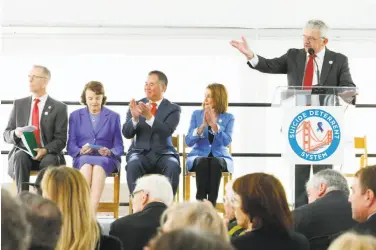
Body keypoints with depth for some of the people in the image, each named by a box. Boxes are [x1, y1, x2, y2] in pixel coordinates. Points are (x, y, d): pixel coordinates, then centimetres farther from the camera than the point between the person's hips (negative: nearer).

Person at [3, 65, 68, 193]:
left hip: (48, 154, -2)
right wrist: (16, 133, -13)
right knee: (20, 157, -34)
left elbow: (61, 140, -1)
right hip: (23, 151, 2)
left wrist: (45, 150, -21)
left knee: (49, 161, -37)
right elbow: (6, 135, 12)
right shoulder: (19, 104, 12)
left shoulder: (59, 107, 3)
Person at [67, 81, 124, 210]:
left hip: (106, 159, -1)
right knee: (86, 165, -37)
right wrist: (81, 151, -15)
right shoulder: (75, 115, 16)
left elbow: (119, 147, 8)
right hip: (82, 158, 1)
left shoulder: (113, 116, 14)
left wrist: (109, 152, -15)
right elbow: (71, 146, 8)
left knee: (98, 166, -38)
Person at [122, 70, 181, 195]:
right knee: (133, 165, -33)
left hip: (163, 153, -1)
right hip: (140, 152, 1)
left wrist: (149, 116, -28)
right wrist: (134, 118, -20)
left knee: (173, 166, -34)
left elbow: (166, 131, -14)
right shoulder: (136, 105, 10)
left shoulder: (173, 109, 4)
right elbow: (127, 133, 1)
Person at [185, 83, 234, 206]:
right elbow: (188, 141, -4)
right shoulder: (196, 114, 6)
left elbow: (226, 142, -13)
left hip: (221, 157, -1)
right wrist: (203, 125, -18)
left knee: (215, 163, -37)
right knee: (202, 162, -36)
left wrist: (214, 124, -23)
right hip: (198, 156, 1)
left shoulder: (228, 117, 4)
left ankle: (211, 204, -40)